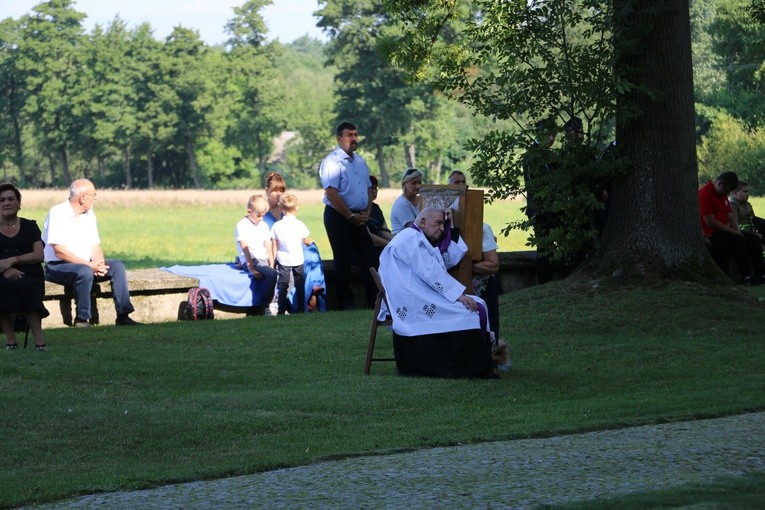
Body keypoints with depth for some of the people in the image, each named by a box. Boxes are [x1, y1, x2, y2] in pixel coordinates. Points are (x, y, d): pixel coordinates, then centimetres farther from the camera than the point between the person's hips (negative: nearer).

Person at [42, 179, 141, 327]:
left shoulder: (89, 214, 12)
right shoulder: (58, 213, -13)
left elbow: (95, 246, 12)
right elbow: (59, 251, -20)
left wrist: (99, 264, -11)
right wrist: (89, 265, -23)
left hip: (86, 265, 8)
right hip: (57, 267, -8)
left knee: (117, 266, -9)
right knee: (84, 271, -36)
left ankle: (123, 316, -12)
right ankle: (81, 320, -26)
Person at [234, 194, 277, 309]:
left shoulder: (264, 226, 17)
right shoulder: (242, 225, -4)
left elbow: (268, 248, 13)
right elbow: (245, 249, -12)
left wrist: (271, 265, -1)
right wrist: (252, 270, -19)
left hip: (264, 261, 7)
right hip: (250, 262, -7)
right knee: (271, 274, -30)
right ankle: (263, 306, -22)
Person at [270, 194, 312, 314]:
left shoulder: (277, 226, -6)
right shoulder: (300, 225, -7)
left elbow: (274, 246, -2)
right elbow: (307, 241, 5)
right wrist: (310, 242, 29)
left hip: (283, 260, 0)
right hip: (298, 259, 0)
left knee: (283, 285, 3)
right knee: (300, 284, 10)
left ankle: (281, 311, -1)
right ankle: (301, 309, 11)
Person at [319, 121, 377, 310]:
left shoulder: (360, 161, 14)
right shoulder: (332, 162, -11)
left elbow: (368, 188, 20)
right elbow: (331, 193, -18)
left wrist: (366, 213, 4)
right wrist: (351, 216, -16)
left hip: (359, 218, 7)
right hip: (338, 216, -7)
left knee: (368, 259, 5)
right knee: (343, 261, -2)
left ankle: (374, 300, 9)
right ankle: (346, 303, 4)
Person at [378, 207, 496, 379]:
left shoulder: (419, 240, 26)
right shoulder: (410, 238, -7)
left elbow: (451, 259, 19)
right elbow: (430, 272, -18)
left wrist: (451, 228, 17)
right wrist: (459, 294, -21)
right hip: (413, 302, -11)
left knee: (477, 304, 1)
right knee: (468, 310, -20)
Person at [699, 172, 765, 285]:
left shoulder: (722, 194, 15)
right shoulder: (704, 193, -16)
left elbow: (731, 218, 16)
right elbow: (710, 222, -22)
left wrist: (738, 232, -4)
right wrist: (733, 232, -17)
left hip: (723, 230, 10)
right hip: (710, 234, -10)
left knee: (753, 239, -2)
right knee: (737, 241, -30)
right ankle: (746, 277, -29)